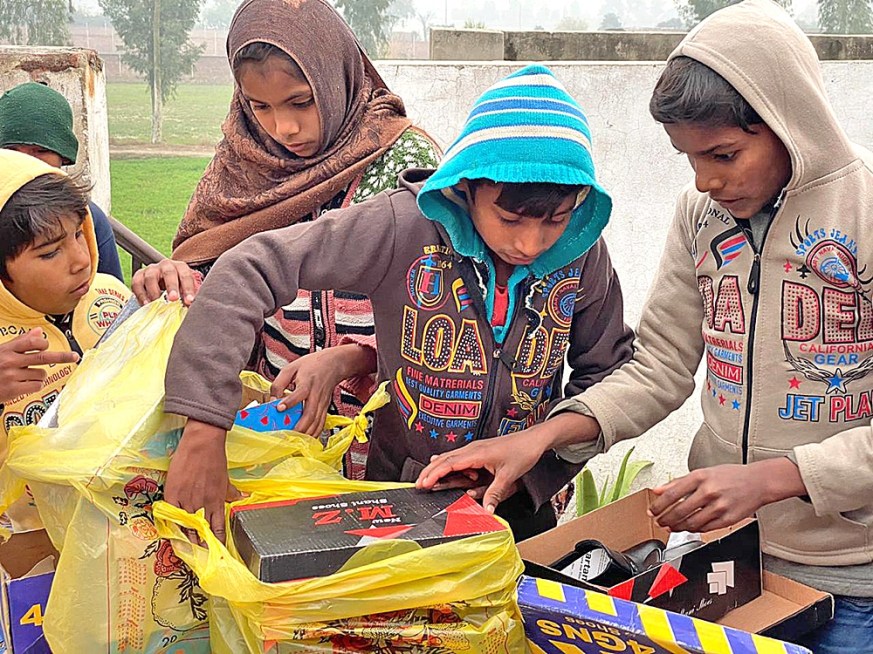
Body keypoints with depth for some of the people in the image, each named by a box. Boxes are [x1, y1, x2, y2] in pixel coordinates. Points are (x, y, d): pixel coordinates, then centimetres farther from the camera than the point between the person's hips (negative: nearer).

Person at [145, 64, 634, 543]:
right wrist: (205, 429, -34)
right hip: (400, 501, -2)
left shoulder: (583, 252, -13)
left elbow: (607, 369, 3)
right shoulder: (405, 225, -24)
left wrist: (538, 463, -13)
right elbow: (249, 272, -28)